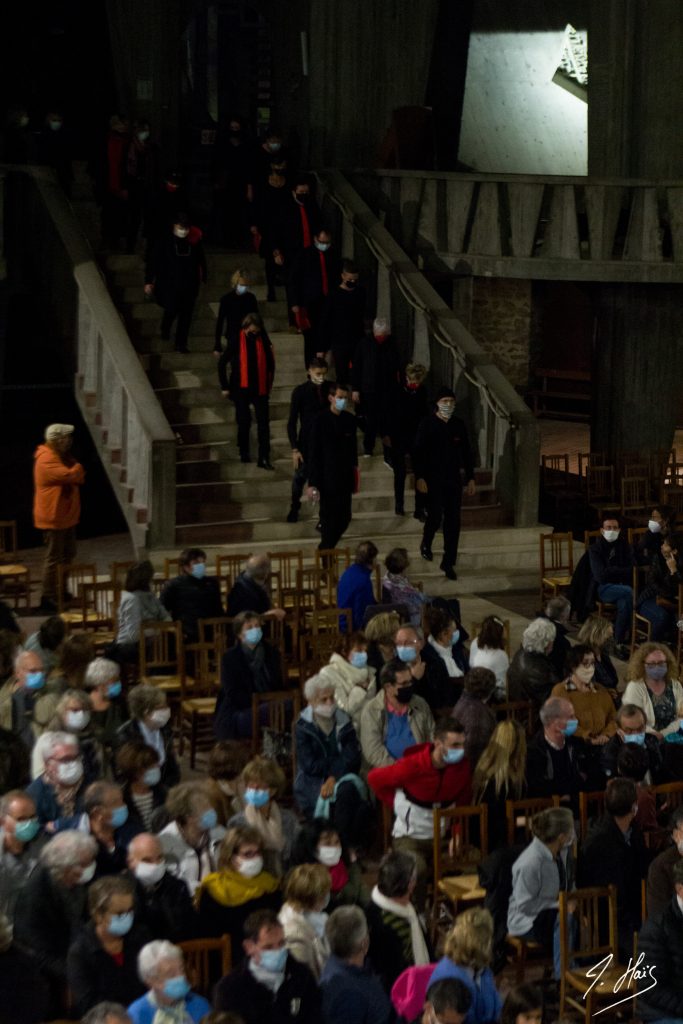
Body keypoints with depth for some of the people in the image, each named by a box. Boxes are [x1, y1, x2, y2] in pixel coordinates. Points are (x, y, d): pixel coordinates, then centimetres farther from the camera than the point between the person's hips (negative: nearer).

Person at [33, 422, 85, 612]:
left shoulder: (61, 456, 12)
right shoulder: (47, 459, -21)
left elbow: (79, 478, 16)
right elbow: (69, 475, -30)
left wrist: (77, 473, -6)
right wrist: (78, 467, -9)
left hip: (66, 516, 10)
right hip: (53, 518, -10)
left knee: (68, 556, 19)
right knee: (54, 559, -6)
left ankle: (61, 593, 31)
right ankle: (48, 599, -1)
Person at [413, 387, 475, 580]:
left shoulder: (459, 425, 7)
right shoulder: (427, 424, -5)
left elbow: (467, 453, 12)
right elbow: (418, 452, -7)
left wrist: (470, 478, 9)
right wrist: (419, 477, -15)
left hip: (454, 479, 4)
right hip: (433, 479, -4)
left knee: (453, 521, 1)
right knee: (435, 515, -7)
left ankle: (449, 563, 7)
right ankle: (426, 544, 26)